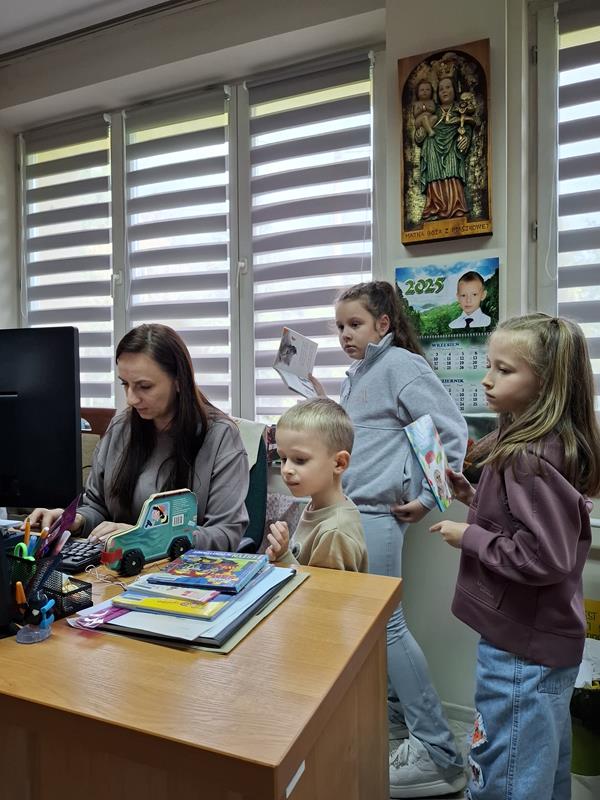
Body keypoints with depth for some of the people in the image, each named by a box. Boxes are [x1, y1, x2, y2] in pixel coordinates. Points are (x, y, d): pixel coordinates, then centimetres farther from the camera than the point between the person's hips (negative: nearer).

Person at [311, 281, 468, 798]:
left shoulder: (402, 365, -9)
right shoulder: (359, 373, 16)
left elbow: (453, 432, -14)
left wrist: (429, 498, -14)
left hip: (376, 512, -9)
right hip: (350, 508, 9)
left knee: (384, 622, -5)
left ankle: (439, 754, 9)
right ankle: (393, 705, 38)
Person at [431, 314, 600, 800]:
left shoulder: (528, 459, -25)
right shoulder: (553, 446, 4)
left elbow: (546, 558, -28)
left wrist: (469, 536, -18)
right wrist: (474, 498, 3)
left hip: (521, 649, -9)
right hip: (549, 640, 9)